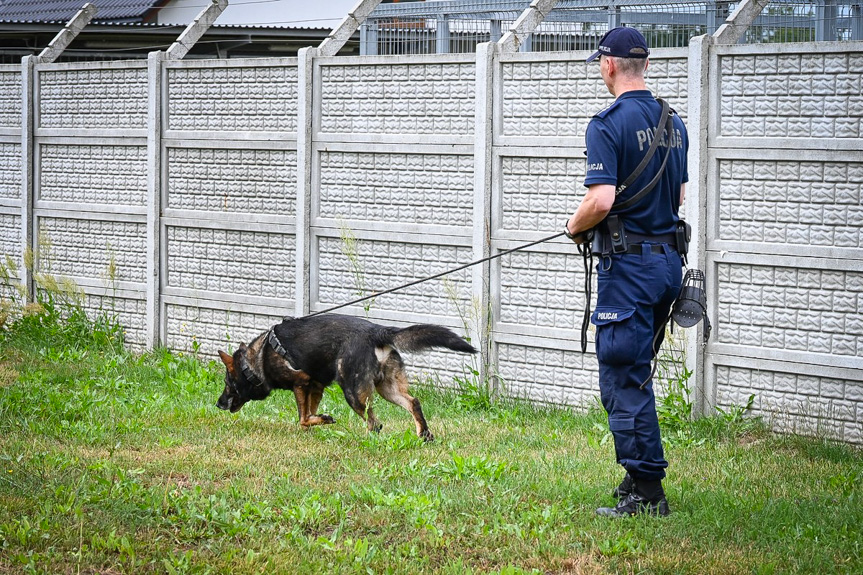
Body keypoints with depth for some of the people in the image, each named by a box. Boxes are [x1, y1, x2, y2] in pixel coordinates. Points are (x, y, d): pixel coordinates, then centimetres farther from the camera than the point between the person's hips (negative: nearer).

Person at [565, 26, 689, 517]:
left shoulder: (609, 125, -14)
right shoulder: (673, 122, 11)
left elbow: (601, 200, -22)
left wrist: (576, 227, -4)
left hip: (628, 263, -8)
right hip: (669, 256, 8)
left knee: (623, 380, -4)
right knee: (634, 375, 18)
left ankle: (648, 492, -5)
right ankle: (639, 478, 22)